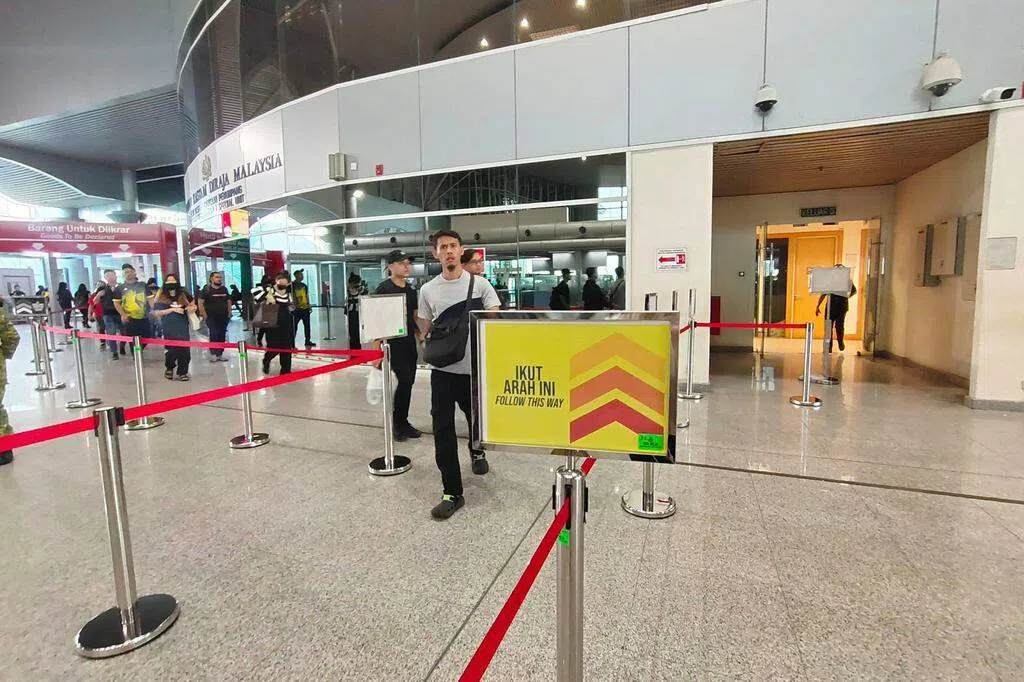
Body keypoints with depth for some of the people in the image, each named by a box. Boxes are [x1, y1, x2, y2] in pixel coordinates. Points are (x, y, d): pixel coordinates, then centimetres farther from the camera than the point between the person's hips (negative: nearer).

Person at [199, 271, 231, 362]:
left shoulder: (224, 289, 11)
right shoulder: (207, 289, -3)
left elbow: (229, 301, 17)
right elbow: (200, 302, -5)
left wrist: (229, 313, 10)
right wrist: (204, 314, -11)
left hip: (223, 317, 5)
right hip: (211, 317, -4)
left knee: (222, 336, 6)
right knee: (214, 335, -12)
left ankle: (220, 354, 14)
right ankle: (213, 354, -3)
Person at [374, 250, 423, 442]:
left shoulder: (411, 289, 12)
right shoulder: (384, 288, -9)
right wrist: (377, 348, -18)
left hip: (409, 343, 7)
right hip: (392, 344, -7)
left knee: (408, 382, 10)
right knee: (405, 380, -8)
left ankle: (403, 422, 24)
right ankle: (396, 422, 11)